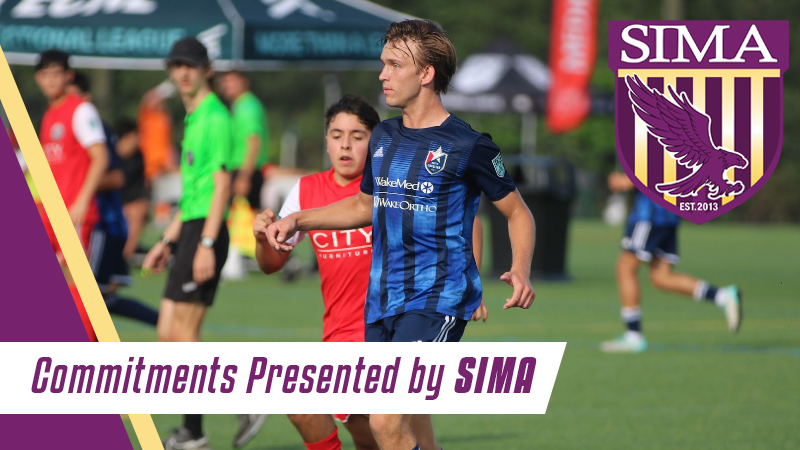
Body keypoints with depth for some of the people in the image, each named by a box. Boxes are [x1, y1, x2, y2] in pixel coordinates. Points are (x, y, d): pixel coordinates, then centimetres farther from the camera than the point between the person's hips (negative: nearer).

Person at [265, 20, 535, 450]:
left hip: (436, 302, -7)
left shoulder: (467, 145, -8)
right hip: (382, 302, 7)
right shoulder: (383, 138, 12)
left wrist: (520, 270, -17)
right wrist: (298, 220, 18)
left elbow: (517, 212, 0)